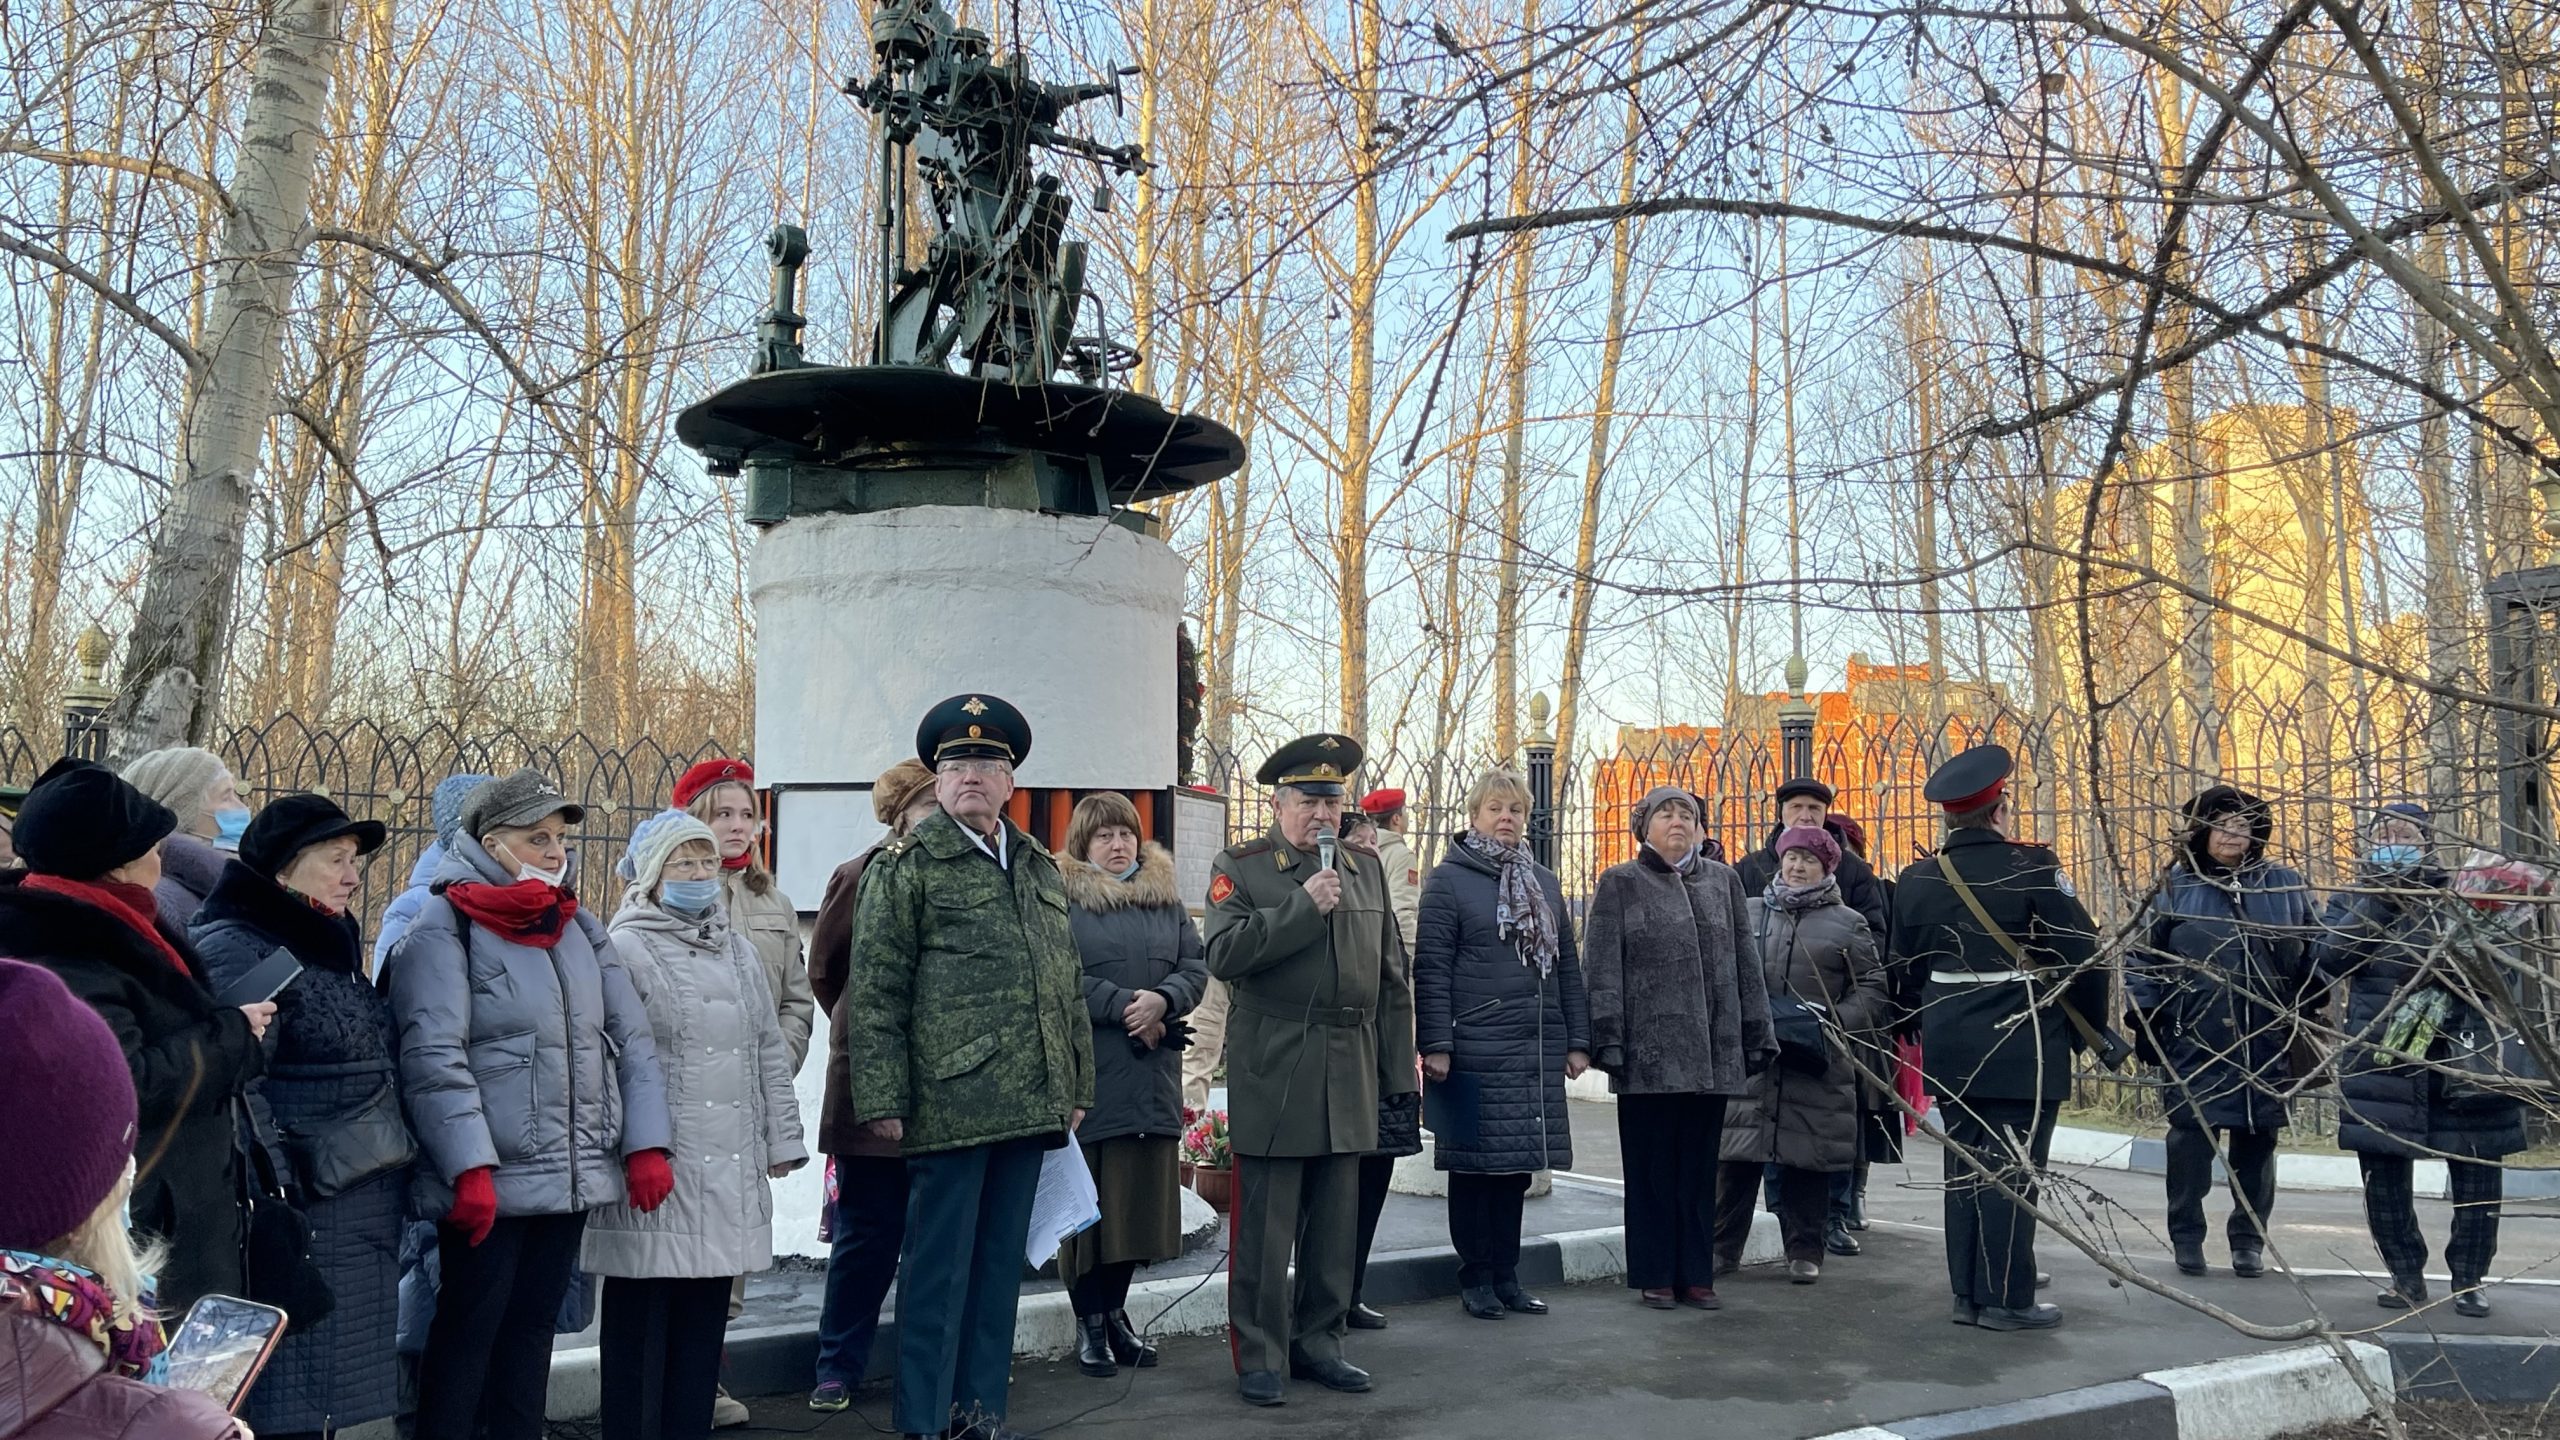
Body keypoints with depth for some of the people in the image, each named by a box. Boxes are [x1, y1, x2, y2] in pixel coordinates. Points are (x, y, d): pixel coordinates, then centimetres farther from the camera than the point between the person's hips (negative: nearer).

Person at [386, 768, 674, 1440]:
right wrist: (470, 1168, -21)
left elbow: (631, 1038, 10)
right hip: (487, 1181, -6)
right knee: (470, 1325, 3)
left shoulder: (578, 926, 13)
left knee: (534, 1323, 14)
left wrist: (646, 1145, 1)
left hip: (574, 1176, 6)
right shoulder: (444, 928, -6)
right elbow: (434, 1060, -15)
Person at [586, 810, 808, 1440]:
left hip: (729, 1171, 6)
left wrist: (781, 1140, 14)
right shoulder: (624, 949, -5)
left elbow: (770, 1052, 18)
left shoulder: (737, 949, 16)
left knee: (704, 1318, 11)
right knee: (642, 1322, 2)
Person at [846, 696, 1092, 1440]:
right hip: (949, 1103, -6)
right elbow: (876, 991, -6)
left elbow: (1069, 985, 20)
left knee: (1001, 1264, 13)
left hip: (1031, 1103, 6)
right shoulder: (907, 864, -2)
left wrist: (1077, 1086, 16)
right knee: (939, 1268, 1)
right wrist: (883, 1098, -11)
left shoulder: (1040, 867, 17)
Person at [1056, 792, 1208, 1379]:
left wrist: (1162, 1001, -11)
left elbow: (1195, 967, 8)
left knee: (1139, 1196, 8)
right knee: (1089, 1198, -1)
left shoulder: (1167, 900, 16)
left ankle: (1114, 1309, 21)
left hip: (1153, 1075, 5)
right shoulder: (1062, 899, -1)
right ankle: (1089, 1321, 11)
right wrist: (1125, 1006, -16)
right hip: (1089, 1072, -5)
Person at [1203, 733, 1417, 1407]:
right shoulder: (1239, 867, 0)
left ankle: (1318, 1342, 24)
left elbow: (1394, 977, 15)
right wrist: (1302, 905, -18)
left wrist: (1399, 1068, 11)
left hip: (1350, 1075, 5)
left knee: (1336, 1224, 11)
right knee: (1266, 1227, 0)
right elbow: (1225, 955, -15)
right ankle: (1259, 1357, 11)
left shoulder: (1366, 867, 14)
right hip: (1273, 1074, -4)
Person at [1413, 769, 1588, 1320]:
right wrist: (1435, 1045, -13)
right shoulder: (1448, 879, -2)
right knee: (1474, 1165, 2)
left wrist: (1578, 1039, 11)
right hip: (1475, 1050, -5)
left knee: (1518, 1165, 10)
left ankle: (1506, 1275, 20)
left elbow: (1568, 965, 16)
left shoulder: (1544, 881, 15)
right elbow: (1431, 968, -7)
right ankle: (1475, 1279, 13)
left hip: (1538, 1050, 5)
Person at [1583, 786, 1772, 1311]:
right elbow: (1601, 968, -3)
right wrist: (1608, 1039, -11)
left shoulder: (1723, 880, 14)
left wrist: (1757, 1033, 10)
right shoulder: (1620, 884, 3)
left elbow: (1745, 963, 15)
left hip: (1713, 1053, 3)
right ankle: (1654, 1275, 13)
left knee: (1699, 1167, 9)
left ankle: (1696, 1274, 17)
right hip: (1648, 1051, -3)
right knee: (1651, 1166, 4)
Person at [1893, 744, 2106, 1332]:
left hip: (1950, 1046, 5)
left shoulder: (1916, 880, 4)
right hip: (2022, 1043, -5)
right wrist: (2090, 1029, 4)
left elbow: (1905, 965, 11)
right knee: (2012, 1171, 0)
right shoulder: (2032, 867, -11)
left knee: (1965, 1166, 12)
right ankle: (2006, 1300, 4)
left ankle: (1968, 1294, 18)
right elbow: (2082, 952, -10)